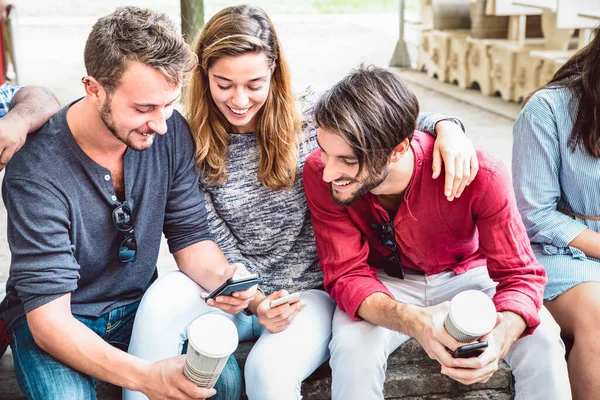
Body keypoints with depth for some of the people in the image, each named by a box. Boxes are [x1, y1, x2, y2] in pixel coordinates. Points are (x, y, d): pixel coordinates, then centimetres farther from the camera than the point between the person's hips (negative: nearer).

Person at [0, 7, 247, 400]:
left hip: (138, 306, 3)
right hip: (58, 320, -2)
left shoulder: (171, 134, -14)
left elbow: (190, 236, -4)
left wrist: (222, 275, -29)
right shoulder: (37, 172, -28)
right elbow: (48, 318, -28)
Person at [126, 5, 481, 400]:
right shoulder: (191, 145, -4)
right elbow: (216, 241, -5)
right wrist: (256, 302, -20)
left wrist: (446, 127, -23)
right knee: (161, 301, -28)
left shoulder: (312, 114, -6)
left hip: (310, 290, -1)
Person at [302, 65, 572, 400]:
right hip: (383, 286, 1)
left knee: (542, 341, -25)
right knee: (352, 347, -31)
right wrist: (413, 321, -46)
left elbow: (520, 274, -22)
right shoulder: (319, 173, -26)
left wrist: (502, 333, -46)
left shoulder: (479, 176, -30)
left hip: (465, 275, 0)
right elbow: (348, 274, -24)